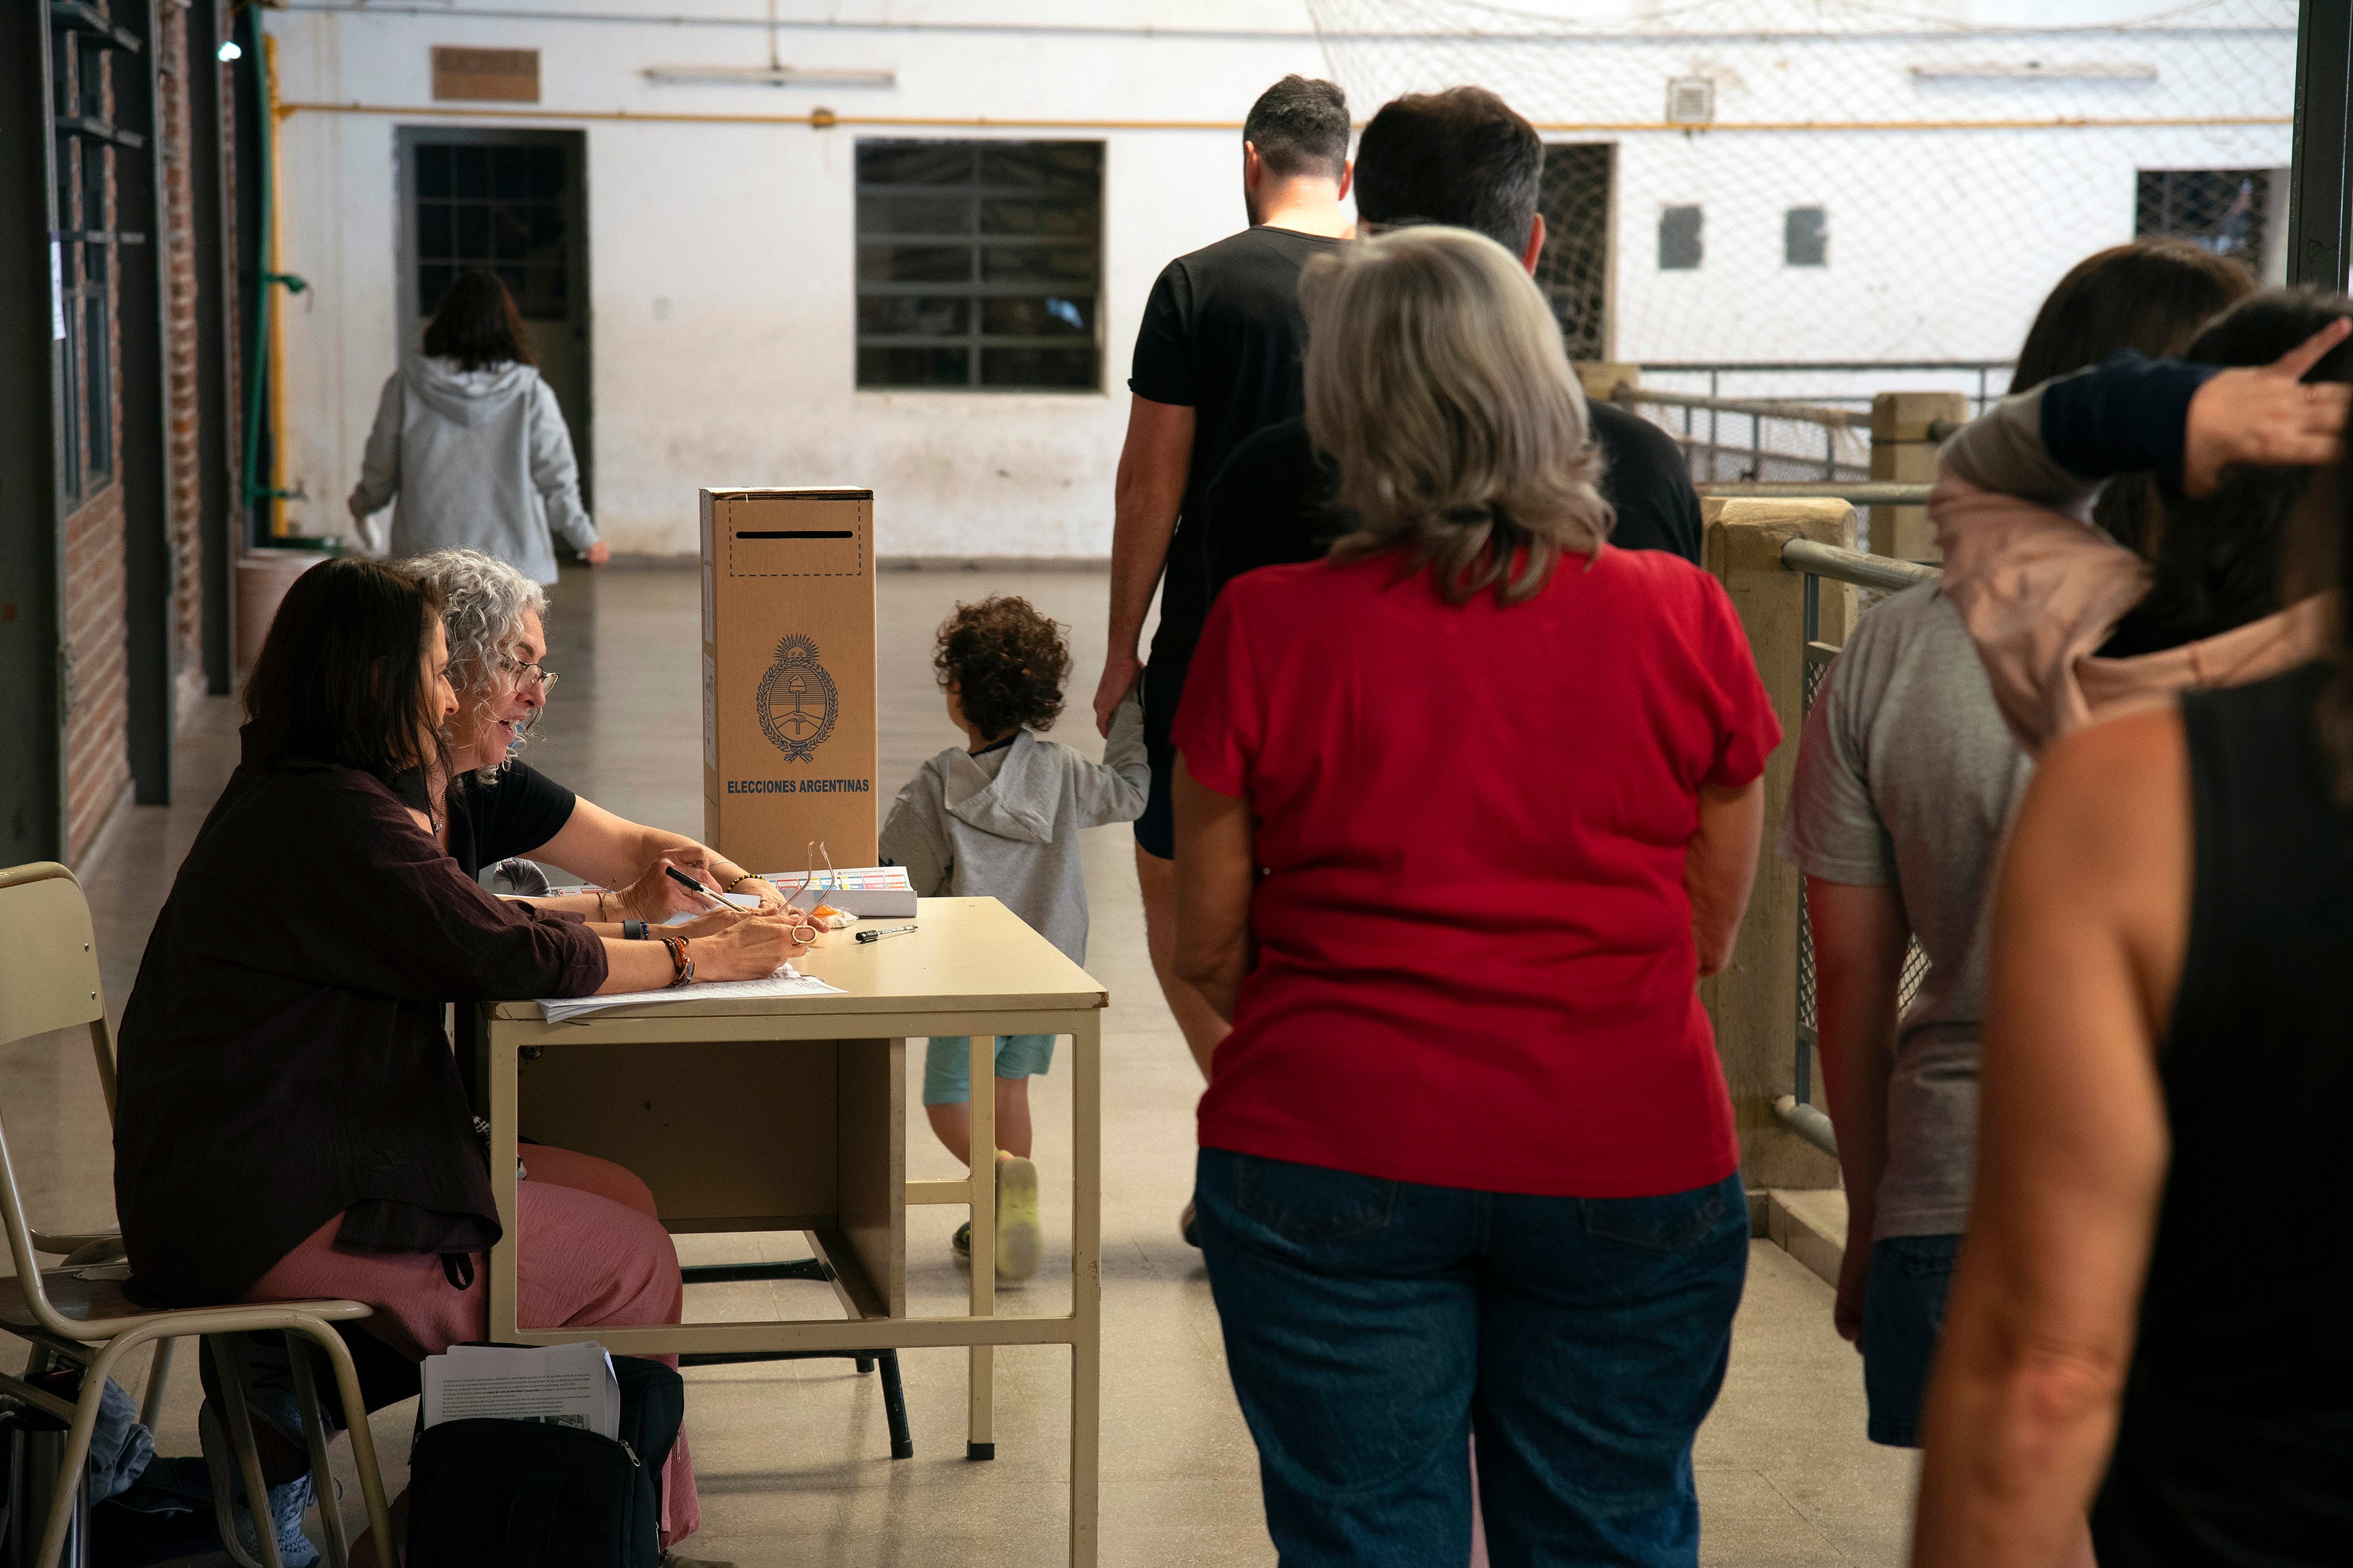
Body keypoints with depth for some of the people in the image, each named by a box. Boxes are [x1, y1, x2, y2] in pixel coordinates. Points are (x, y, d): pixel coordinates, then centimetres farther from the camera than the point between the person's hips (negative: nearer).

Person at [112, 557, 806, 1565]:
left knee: (621, 1195, 10)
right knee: (634, 1261, -6)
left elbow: (453, 923, 22)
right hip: (265, 1226, -10)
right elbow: (509, 960, -18)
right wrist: (692, 961, -6)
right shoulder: (333, 824, -20)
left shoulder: (287, 797, 13)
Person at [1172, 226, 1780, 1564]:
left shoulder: (1267, 629, -7)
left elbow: (1208, 942, 2)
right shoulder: (1683, 618, -3)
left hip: (1334, 1155, -1)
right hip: (1628, 1161, 1)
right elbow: (1713, 932, 7)